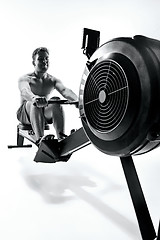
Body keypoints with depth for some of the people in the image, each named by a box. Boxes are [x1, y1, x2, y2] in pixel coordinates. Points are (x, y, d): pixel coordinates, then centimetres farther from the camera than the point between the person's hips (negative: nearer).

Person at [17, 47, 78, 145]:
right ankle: (39, 140, -48)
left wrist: (77, 99, -42)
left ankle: (61, 138, -39)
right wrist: (34, 98, -56)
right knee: (35, 104, -35)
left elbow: (64, 90, -19)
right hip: (26, 114, -2)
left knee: (56, 101, -27)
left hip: (44, 114, 3)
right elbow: (25, 91, -31)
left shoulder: (53, 80, 3)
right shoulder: (25, 79, -7)